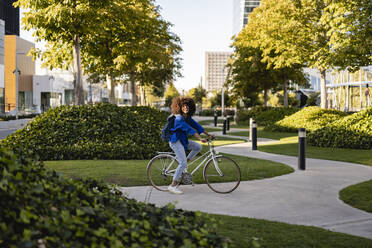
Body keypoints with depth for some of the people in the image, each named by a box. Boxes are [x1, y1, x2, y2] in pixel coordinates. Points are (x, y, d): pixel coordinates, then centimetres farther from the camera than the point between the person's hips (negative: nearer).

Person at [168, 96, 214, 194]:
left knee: (198, 147, 7)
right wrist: (200, 138, -37)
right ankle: (173, 185, -10)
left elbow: (196, 126, 10)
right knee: (183, 163, -14)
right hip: (176, 141, -9)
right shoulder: (179, 118, -21)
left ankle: (184, 162, 12)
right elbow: (189, 129, -30)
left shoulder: (187, 117, 8)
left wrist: (209, 135, 7)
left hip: (183, 140, 9)